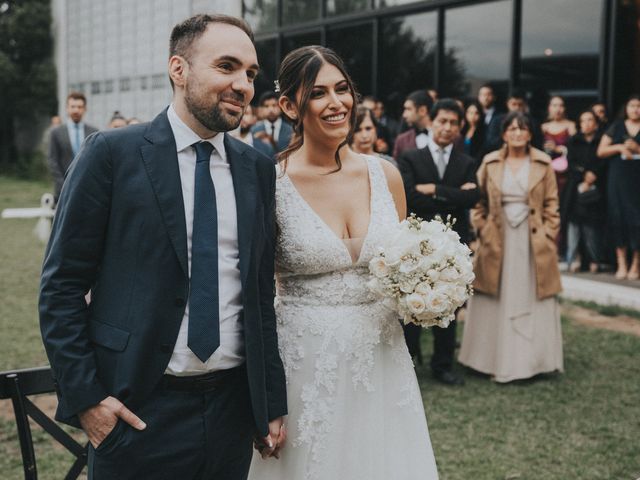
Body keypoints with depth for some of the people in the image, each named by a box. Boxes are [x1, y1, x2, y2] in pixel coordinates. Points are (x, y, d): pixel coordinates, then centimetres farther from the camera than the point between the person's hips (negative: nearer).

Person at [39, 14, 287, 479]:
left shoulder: (258, 169, 6)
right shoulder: (113, 153, -7)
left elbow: (261, 292, 10)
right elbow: (61, 286, -5)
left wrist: (273, 401, 11)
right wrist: (83, 397, -10)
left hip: (233, 403, 4)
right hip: (139, 409, -4)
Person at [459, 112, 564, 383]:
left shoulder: (543, 164, 2)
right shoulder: (490, 163, 3)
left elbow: (551, 204, 4)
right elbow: (478, 202, 7)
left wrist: (548, 235, -3)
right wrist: (482, 230, -2)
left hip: (533, 242, 0)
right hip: (498, 241, 0)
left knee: (533, 301, 5)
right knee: (497, 302, 5)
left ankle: (532, 359, 16)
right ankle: (496, 360, 13)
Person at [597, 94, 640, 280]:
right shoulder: (616, 127, 10)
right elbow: (601, 151, 5)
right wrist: (619, 147, -9)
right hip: (618, 179, 1)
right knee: (618, 218, 0)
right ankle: (621, 264, 7)